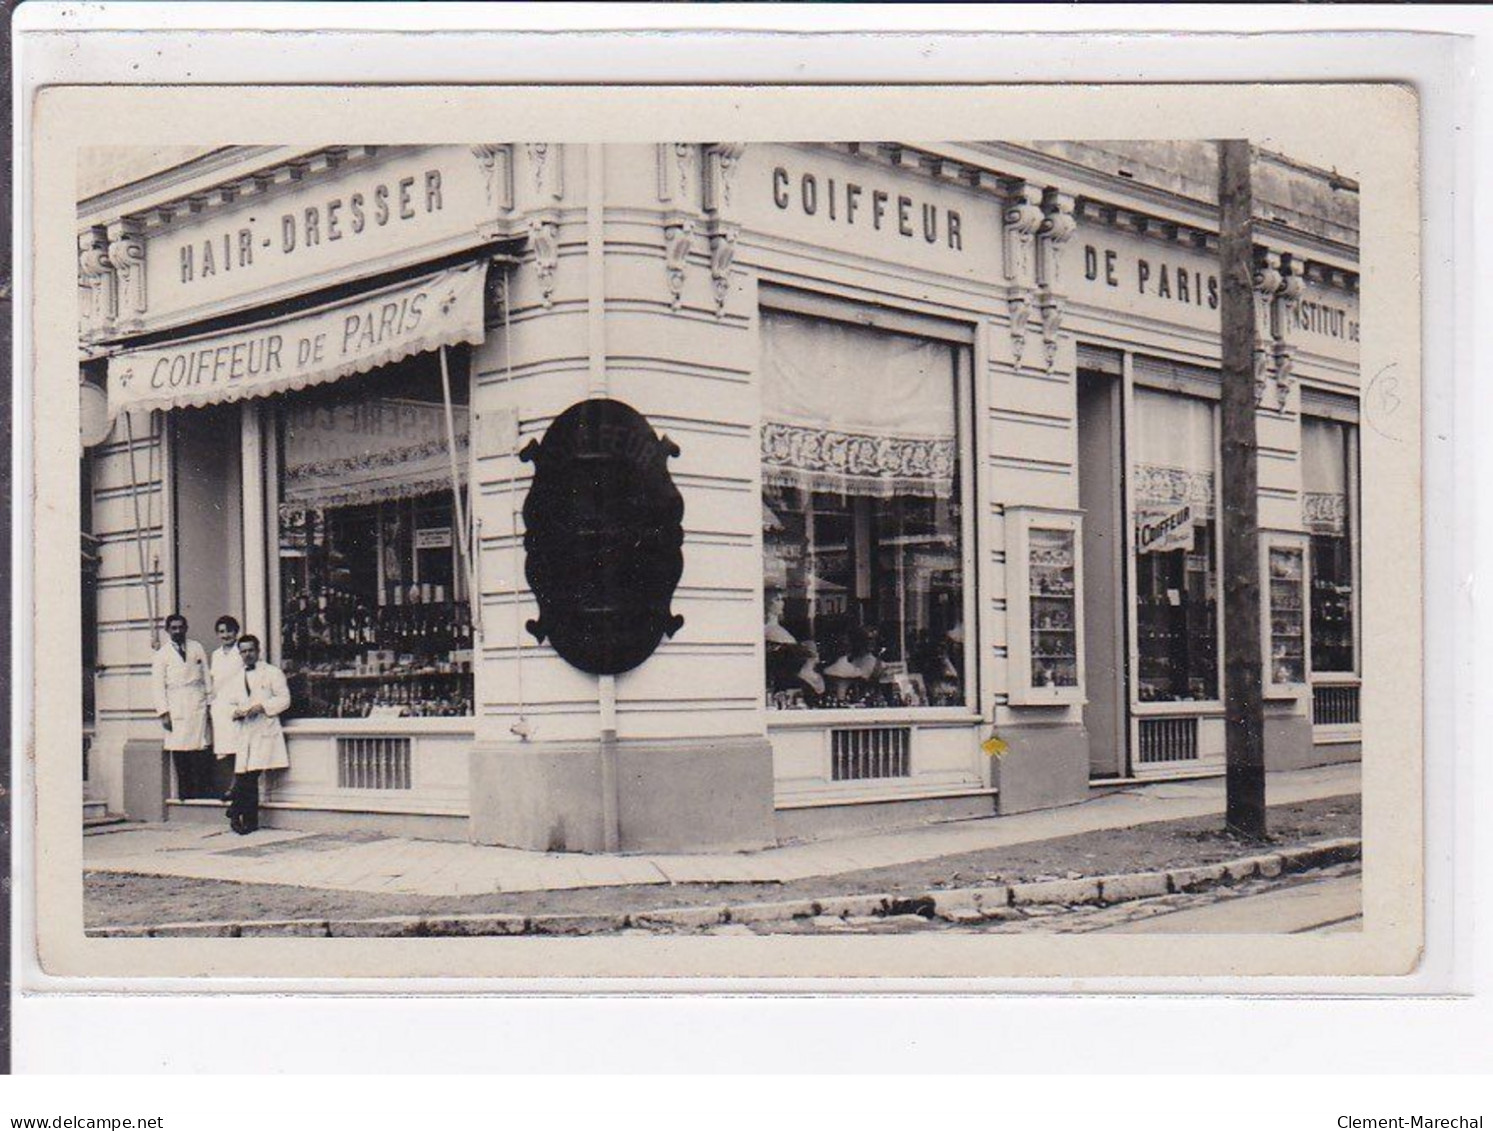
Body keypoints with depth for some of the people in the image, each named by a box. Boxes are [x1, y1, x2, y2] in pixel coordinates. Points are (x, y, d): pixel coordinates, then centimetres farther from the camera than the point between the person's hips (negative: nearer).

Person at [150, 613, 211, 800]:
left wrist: (209, 700, 8)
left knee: (199, 747, -7)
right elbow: (158, 685, 4)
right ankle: (184, 792, -1)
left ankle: (200, 790, -4)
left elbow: (206, 676, 16)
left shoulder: (197, 648, 14)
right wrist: (163, 712, -4)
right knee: (179, 750, -6)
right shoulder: (161, 654, 8)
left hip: (197, 702, 1)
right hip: (176, 706, -1)